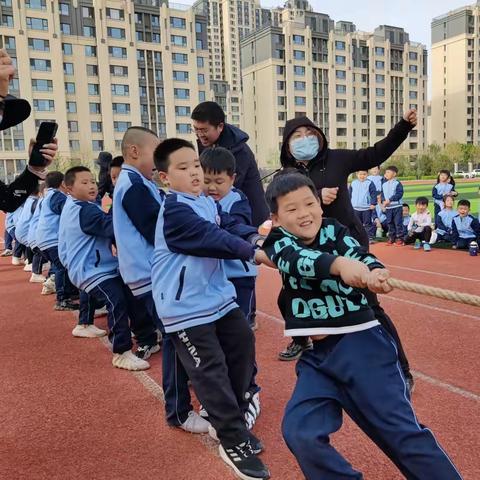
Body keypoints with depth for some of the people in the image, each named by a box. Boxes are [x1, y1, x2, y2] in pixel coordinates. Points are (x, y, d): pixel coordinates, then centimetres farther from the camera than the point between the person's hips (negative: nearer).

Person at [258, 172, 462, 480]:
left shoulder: (334, 231, 3)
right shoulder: (279, 241, 2)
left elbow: (360, 256, -16)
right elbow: (296, 259, -21)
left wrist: (375, 272, -41)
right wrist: (338, 263, -42)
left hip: (361, 342, -1)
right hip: (314, 356, 2)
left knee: (402, 432, -4)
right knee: (300, 435, -12)